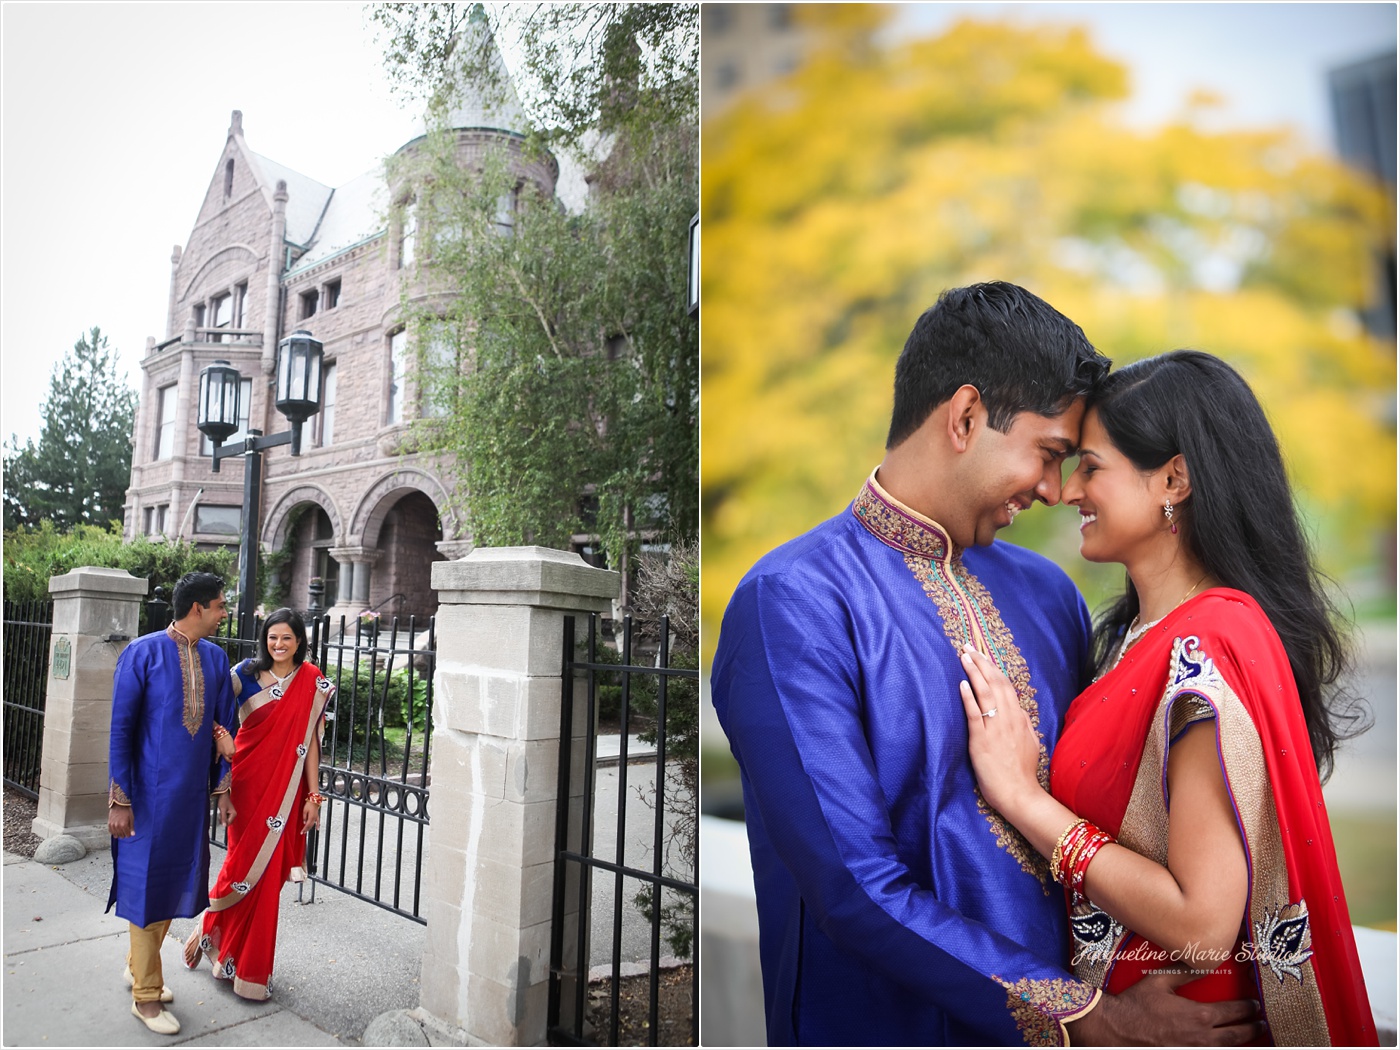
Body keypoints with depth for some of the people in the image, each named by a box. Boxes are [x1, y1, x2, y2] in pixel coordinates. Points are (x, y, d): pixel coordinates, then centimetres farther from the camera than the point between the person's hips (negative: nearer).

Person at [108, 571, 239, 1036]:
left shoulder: (216, 658, 4)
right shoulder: (143, 653, -12)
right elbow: (120, 729, -10)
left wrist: (223, 789, 8)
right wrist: (120, 800, -12)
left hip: (193, 794, 6)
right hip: (149, 793, -5)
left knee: (176, 881, 15)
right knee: (147, 886, 5)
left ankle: (139, 966, 37)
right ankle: (145, 994, 19)